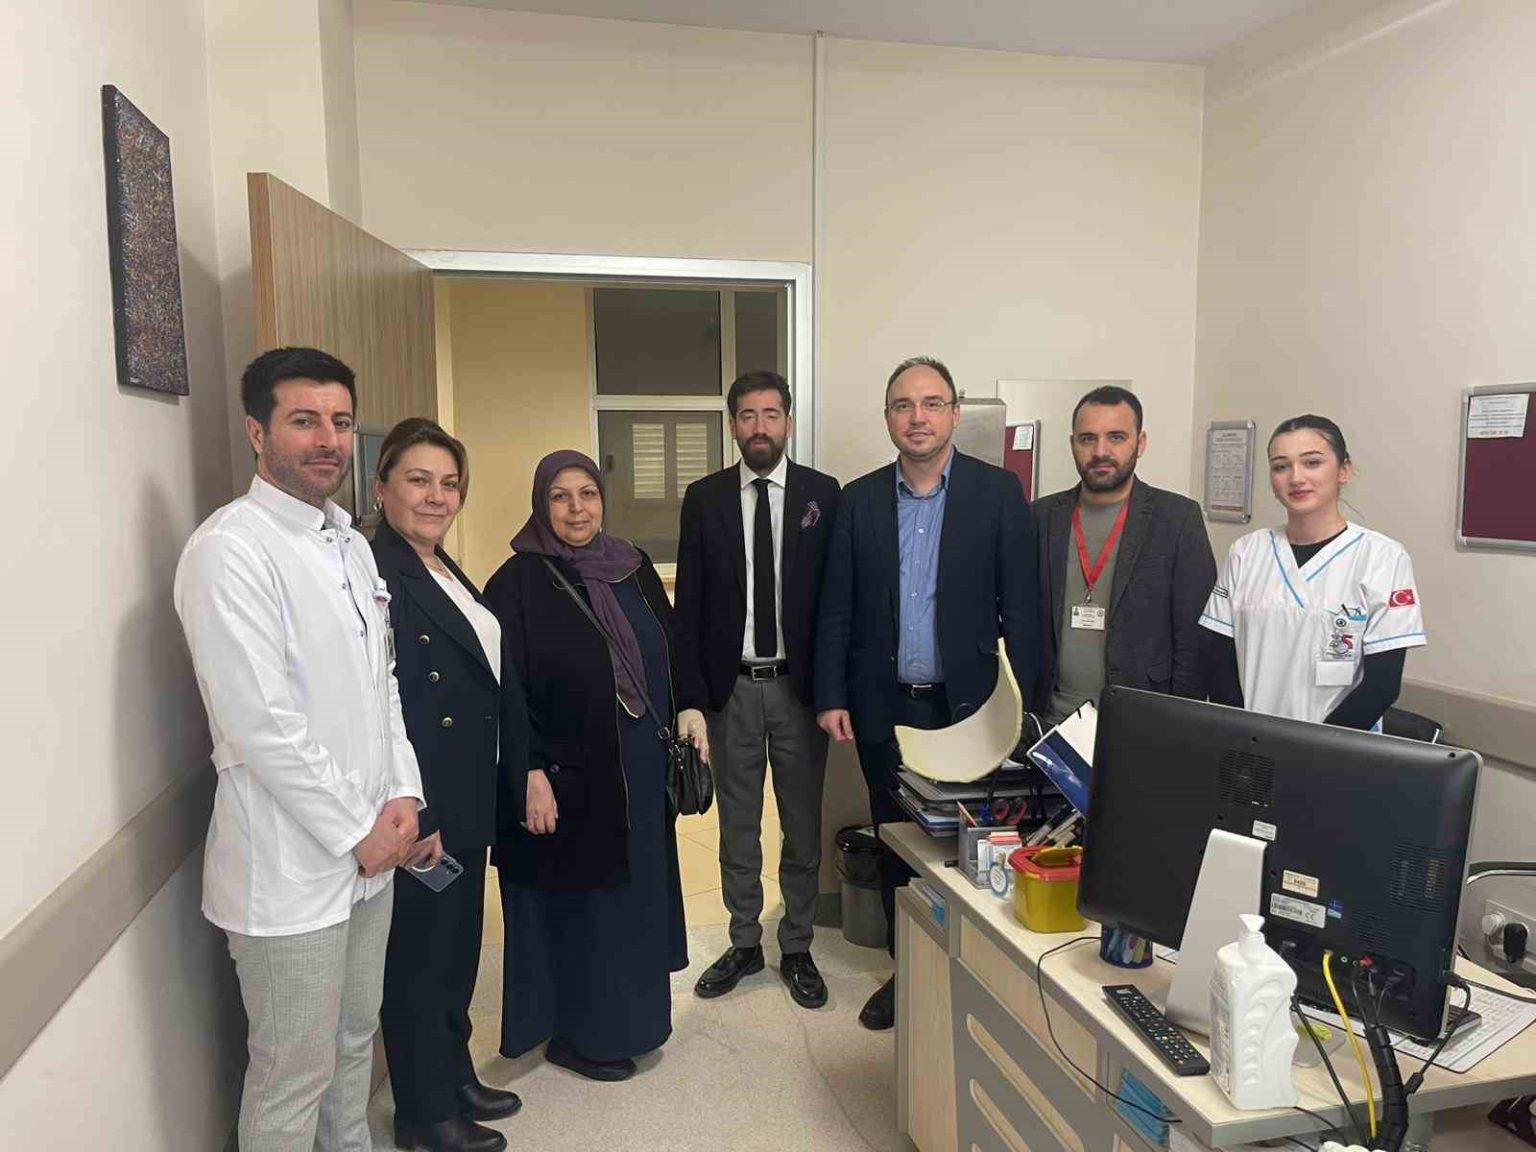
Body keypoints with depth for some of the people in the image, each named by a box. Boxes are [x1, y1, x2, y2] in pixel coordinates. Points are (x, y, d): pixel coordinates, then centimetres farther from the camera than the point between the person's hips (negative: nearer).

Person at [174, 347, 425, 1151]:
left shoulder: (351, 543, 10)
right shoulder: (231, 550, -16)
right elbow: (259, 723, -21)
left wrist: (401, 796, 1)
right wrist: (357, 831, -14)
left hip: (370, 849, 8)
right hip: (290, 867, -8)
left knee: (355, 1041, 22)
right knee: (293, 1076, 9)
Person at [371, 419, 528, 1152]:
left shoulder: (446, 571, 10)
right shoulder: (376, 573, -19)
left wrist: (513, 782, 13)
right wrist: (414, 815, -24)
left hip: (466, 803, 9)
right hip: (421, 808, -9)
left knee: (458, 947, 21)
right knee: (420, 954, 9)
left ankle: (454, 1076, 39)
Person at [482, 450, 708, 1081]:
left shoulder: (633, 567, 6)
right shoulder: (519, 582, -11)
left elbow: (670, 647, 14)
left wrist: (689, 708, 1)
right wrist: (532, 774, -17)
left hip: (641, 771, 6)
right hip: (568, 777, -6)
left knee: (635, 893, 16)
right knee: (573, 904, 7)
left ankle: (624, 1017, 36)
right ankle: (574, 1035, 26)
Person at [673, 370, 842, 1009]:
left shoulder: (823, 494, -1)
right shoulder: (704, 497, 1)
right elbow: (689, 601, 1)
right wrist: (691, 691, -4)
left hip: (799, 685, -1)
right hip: (731, 687, 1)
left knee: (803, 825, 11)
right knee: (737, 824, 14)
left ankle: (797, 949, 29)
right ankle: (744, 944, 31)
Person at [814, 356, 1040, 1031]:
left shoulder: (998, 493, -2)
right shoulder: (859, 500, 5)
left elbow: (1020, 604, -3)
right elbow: (836, 607, 5)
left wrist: (1018, 701, -8)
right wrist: (830, 697, -1)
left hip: (968, 704, -2)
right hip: (884, 708, 3)